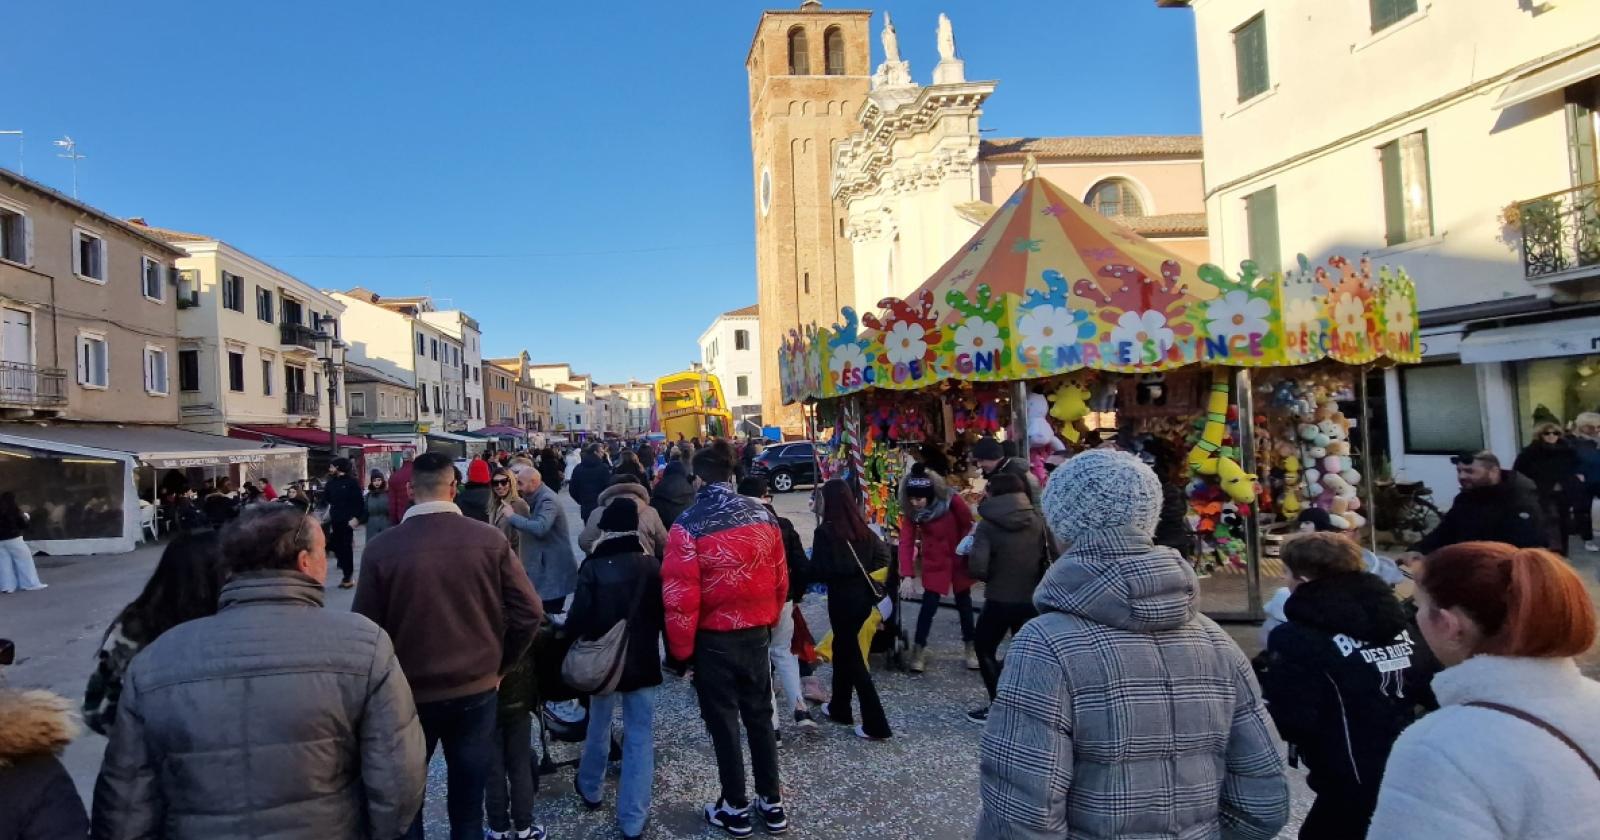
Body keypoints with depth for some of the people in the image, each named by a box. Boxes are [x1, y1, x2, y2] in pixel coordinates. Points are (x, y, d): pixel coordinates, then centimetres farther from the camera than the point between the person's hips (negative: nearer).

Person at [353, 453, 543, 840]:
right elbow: (529, 612, -11)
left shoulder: (381, 548, -15)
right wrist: (499, 664, 5)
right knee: (468, 800, 16)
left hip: (410, 692, -1)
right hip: (478, 688, 1)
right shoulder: (489, 539, -12)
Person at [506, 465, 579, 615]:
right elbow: (532, 525, 15)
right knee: (550, 612, 16)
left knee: (550, 613, -7)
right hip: (547, 565, 10)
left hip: (555, 567, -10)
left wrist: (513, 517, -24)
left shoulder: (548, 500, -19)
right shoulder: (538, 497, 13)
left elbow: (540, 528, -33)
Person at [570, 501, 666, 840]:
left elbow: (579, 617, -15)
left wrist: (569, 636, 7)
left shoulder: (593, 567, -14)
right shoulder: (652, 565, -7)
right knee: (640, 736, 6)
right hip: (642, 662, 0)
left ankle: (590, 791, 42)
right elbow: (665, 615, -2)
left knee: (598, 728, 21)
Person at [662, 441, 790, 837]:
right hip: (757, 633, 5)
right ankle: (772, 802, 27)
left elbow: (680, 596, -18)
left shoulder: (689, 525, -16)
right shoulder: (762, 515, -1)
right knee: (760, 715, 17)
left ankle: (735, 808, 23)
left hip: (714, 639, -4)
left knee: (724, 722, 10)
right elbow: (780, 578, 6)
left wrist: (680, 650, -6)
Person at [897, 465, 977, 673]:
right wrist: (907, 576, -28)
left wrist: (966, 551, -11)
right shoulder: (910, 511, -17)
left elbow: (968, 525, -9)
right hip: (933, 562, 0)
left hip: (958, 559, 0)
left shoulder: (951, 500, -24)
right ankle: (919, 649, 9)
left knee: (963, 602, 13)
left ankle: (970, 645, 29)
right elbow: (906, 542, -20)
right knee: (929, 604, -5)